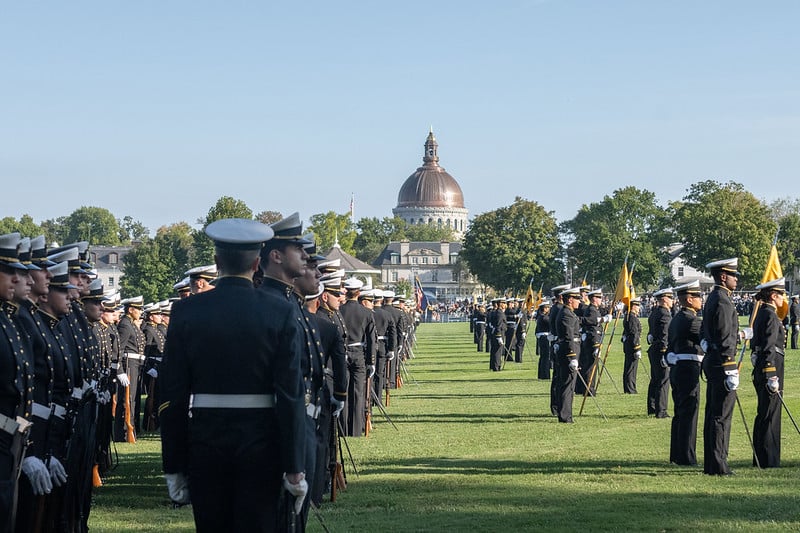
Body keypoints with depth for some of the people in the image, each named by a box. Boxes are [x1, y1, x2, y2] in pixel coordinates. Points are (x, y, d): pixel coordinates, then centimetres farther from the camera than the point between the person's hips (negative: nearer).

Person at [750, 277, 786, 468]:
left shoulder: (761, 314, 16)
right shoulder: (770, 316, -14)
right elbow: (769, 348, -21)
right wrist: (772, 377, -24)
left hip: (760, 368, 10)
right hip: (770, 368, -10)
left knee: (763, 415, 14)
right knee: (770, 415, -6)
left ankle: (760, 458, 20)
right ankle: (769, 461, -4)